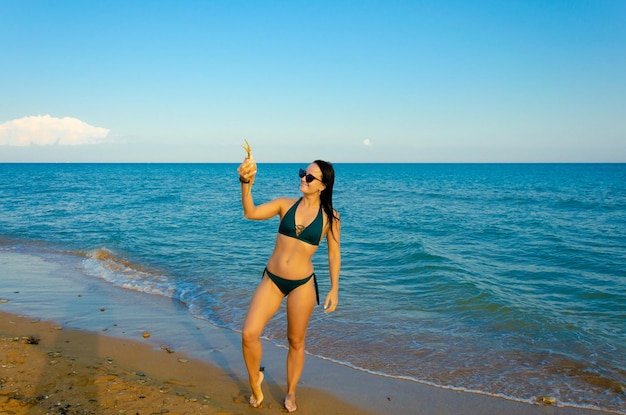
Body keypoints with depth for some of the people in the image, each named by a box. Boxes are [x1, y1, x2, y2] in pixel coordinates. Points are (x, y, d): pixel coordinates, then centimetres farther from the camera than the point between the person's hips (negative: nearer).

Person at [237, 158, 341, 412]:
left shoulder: (330, 217, -6)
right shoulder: (285, 204, -3)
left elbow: (334, 255, 2)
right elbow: (250, 213, -16)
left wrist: (334, 289, -1)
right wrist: (246, 183, -31)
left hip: (302, 284, -1)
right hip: (271, 279, 2)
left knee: (296, 341, 13)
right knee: (249, 334, -7)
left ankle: (291, 393, 36)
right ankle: (255, 381, 22)